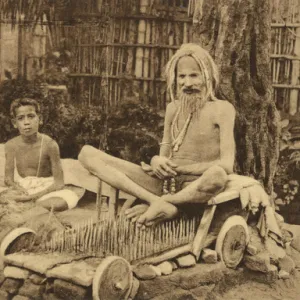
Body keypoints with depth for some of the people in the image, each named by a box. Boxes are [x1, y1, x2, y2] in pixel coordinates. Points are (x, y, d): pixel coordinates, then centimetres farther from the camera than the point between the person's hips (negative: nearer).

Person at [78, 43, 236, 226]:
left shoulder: (221, 109, 0)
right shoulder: (173, 108, 15)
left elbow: (227, 165, -10)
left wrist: (178, 167, -11)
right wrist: (156, 161, -8)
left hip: (195, 188, -4)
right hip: (164, 183, 5)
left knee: (217, 176, -43)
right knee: (88, 154, -9)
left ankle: (157, 204, -16)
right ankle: (158, 203, -23)